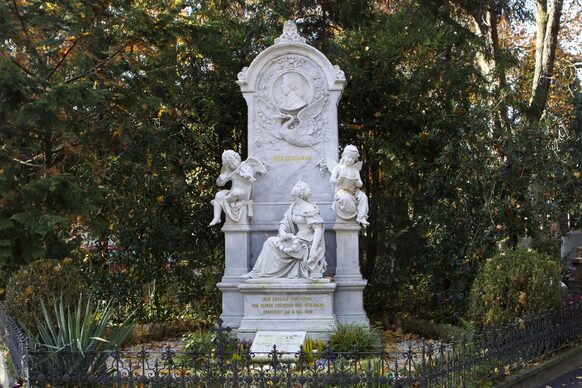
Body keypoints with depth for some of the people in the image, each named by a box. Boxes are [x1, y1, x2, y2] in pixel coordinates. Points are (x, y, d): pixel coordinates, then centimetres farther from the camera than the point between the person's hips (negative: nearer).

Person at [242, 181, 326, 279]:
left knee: (271, 242, -12)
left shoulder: (309, 210, -16)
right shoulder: (293, 206, 10)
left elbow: (319, 229, -20)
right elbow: (284, 222, 10)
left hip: (306, 244, -8)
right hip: (298, 239, 8)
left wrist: (313, 250, -28)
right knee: (270, 242, -1)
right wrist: (282, 231, -14)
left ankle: (257, 274, -3)